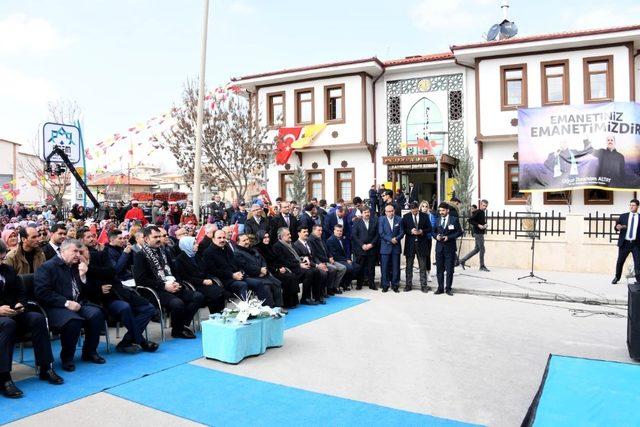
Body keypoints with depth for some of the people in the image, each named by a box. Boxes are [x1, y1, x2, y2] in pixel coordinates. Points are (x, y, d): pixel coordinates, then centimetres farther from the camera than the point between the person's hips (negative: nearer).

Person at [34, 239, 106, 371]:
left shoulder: (75, 267, 18)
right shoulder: (47, 267, -2)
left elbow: (86, 292, 17)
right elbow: (42, 292, -15)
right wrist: (66, 303, -20)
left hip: (77, 304, 6)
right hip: (56, 307, -6)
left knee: (97, 314, -22)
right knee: (73, 320, -35)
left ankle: (90, 352, -3)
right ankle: (67, 358, -10)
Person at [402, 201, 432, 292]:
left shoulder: (425, 216, 2)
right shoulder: (406, 217, 1)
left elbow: (429, 229, 3)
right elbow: (403, 229, 1)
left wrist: (421, 231, -14)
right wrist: (410, 231, -16)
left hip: (421, 244, 0)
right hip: (410, 244, 0)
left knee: (423, 266, 4)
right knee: (409, 266, 7)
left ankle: (423, 285, 10)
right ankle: (408, 284, 15)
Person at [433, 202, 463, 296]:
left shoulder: (454, 219, -1)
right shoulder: (438, 220, 11)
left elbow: (459, 232, -4)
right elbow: (434, 232, 16)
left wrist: (448, 237, -15)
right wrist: (436, 236, -6)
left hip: (450, 247, -3)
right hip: (439, 247, 4)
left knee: (449, 269, 1)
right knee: (439, 269, 6)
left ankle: (448, 288, 10)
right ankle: (440, 288, 15)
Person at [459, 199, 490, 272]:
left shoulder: (483, 213, 15)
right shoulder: (477, 212, -13)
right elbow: (470, 220, -21)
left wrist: (485, 225, 6)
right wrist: (478, 225, -23)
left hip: (481, 233, 10)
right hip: (478, 233, -10)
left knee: (477, 249, 13)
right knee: (482, 249, -3)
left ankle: (462, 260, 17)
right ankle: (482, 266, 9)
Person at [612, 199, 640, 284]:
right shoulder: (623, 216, 7)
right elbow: (616, 226, 6)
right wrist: (618, 227, -16)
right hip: (624, 243, 1)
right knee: (620, 261, 7)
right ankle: (617, 277, 23)